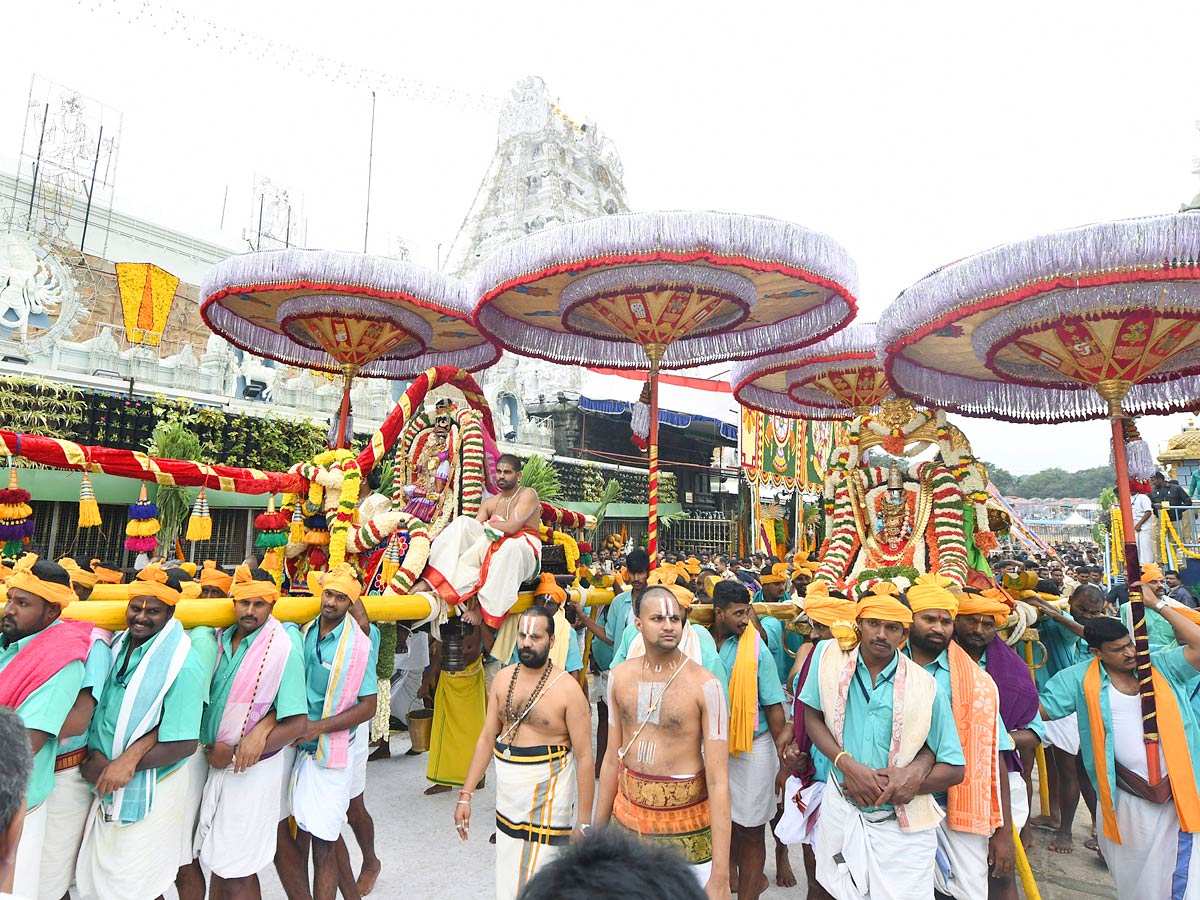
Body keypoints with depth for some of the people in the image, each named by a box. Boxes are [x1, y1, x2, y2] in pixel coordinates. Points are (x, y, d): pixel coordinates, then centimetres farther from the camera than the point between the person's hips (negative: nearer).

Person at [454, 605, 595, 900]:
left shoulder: (567, 688, -15)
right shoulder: (503, 679, 1)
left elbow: (584, 755, -14)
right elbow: (487, 737, 7)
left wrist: (584, 822, -14)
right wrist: (466, 794, 4)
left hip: (548, 798, -5)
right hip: (507, 796, 5)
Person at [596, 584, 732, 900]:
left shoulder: (704, 684, -17)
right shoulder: (620, 676, -3)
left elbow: (718, 780, -18)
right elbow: (612, 758, 6)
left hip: (687, 824, -4)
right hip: (627, 815, 4)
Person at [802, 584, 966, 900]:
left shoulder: (925, 687, -10)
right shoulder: (831, 657, -10)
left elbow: (954, 769, -3)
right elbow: (812, 717, -1)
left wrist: (917, 770, -20)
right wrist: (847, 764, -15)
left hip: (903, 828, -1)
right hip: (841, 812, 1)